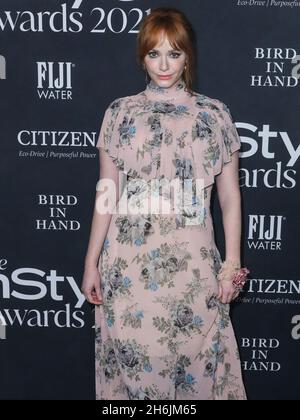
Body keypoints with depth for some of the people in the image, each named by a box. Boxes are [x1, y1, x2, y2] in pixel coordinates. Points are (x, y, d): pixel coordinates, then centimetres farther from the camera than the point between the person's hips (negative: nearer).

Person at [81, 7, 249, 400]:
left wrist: (232, 264, 1)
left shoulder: (215, 114, 3)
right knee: (132, 356, 8)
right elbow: (107, 195, 5)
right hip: (129, 261, 1)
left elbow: (230, 196, 4)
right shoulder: (120, 112, 4)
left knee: (193, 358, 6)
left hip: (191, 262, 0)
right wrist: (91, 262, 3)